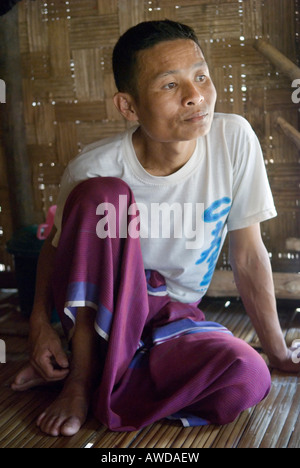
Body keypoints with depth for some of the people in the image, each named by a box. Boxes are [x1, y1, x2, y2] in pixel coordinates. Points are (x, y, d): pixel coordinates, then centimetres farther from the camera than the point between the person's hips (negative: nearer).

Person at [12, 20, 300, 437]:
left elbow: (248, 253, -8)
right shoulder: (94, 167, -20)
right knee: (103, 194, -29)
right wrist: (40, 320, -17)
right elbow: (57, 246, -1)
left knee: (246, 379, -29)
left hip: (172, 314, 2)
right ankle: (81, 373, -17)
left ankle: (89, 369, -9)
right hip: (96, 307, -1)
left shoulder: (234, 139, -16)